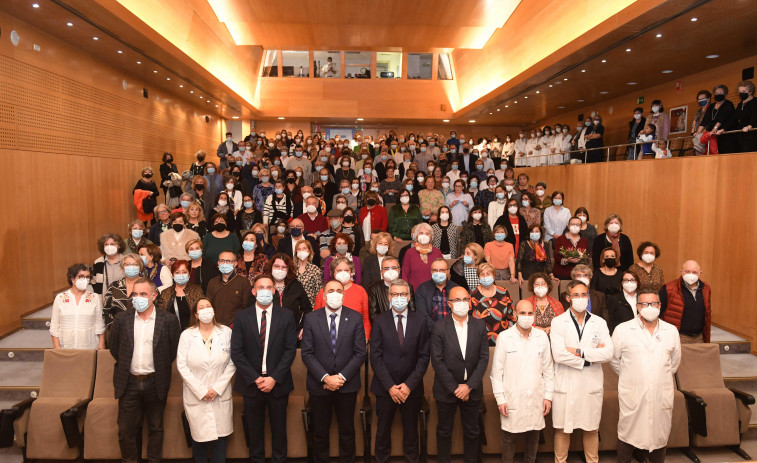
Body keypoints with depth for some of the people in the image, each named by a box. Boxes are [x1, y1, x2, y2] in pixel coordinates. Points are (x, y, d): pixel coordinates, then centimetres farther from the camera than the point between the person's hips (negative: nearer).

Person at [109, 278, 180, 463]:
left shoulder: (168, 320, -8)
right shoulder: (122, 319, -1)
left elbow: (174, 350, 0)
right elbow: (114, 349, 10)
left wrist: (159, 369, 3)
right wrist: (127, 366, 9)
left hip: (155, 383, -1)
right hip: (129, 383, 2)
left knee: (155, 428, 13)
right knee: (126, 430, 9)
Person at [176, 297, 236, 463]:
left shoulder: (226, 332, -1)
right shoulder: (186, 335, -2)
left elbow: (231, 364, -1)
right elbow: (182, 365, -5)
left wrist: (218, 388, -8)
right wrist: (200, 391, -9)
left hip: (221, 396, 0)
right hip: (196, 396, 0)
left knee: (220, 436, 4)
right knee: (199, 437, 6)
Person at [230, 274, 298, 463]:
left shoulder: (286, 316, -2)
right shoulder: (241, 317, 0)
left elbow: (290, 350, -5)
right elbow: (236, 352, -4)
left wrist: (274, 378, -13)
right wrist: (255, 379, -11)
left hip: (278, 382, 0)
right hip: (251, 383, 1)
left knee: (279, 428, 11)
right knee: (254, 430, 13)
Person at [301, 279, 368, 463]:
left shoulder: (355, 317, -3)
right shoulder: (311, 318, -3)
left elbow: (360, 353, -5)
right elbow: (307, 353, -6)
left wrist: (341, 377, -12)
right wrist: (325, 378, -14)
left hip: (347, 384, 0)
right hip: (319, 384, 0)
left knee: (347, 431, 14)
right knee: (320, 432, 13)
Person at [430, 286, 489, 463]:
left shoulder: (479, 326, 0)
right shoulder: (439, 328, -8)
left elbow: (484, 358, -3)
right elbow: (437, 361, -10)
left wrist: (469, 386, -10)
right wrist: (454, 388, -12)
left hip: (472, 389, 2)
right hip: (446, 389, -2)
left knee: (472, 432, 13)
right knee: (444, 431, 12)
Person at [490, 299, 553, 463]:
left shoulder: (542, 337, 2)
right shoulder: (504, 337, -6)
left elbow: (548, 369, 9)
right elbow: (496, 371, -4)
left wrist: (548, 396, 6)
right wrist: (500, 399, -6)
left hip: (536, 399, 3)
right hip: (511, 399, -2)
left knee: (533, 436, 13)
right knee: (509, 437, 6)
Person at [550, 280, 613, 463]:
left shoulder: (599, 323, 5)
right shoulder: (558, 322, -2)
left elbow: (608, 354, -8)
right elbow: (558, 354, -15)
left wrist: (579, 351, -15)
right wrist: (592, 355, -11)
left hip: (592, 384, 2)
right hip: (566, 385, -2)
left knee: (592, 430, 14)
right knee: (562, 430, 7)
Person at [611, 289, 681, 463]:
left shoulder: (671, 331, 7)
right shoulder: (622, 330, -3)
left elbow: (675, 361, 21)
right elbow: (614, 359, 8)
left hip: (662, 394, 3)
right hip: (632, 394, -2)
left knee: (660, 434, 12)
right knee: (627, 434, 4)